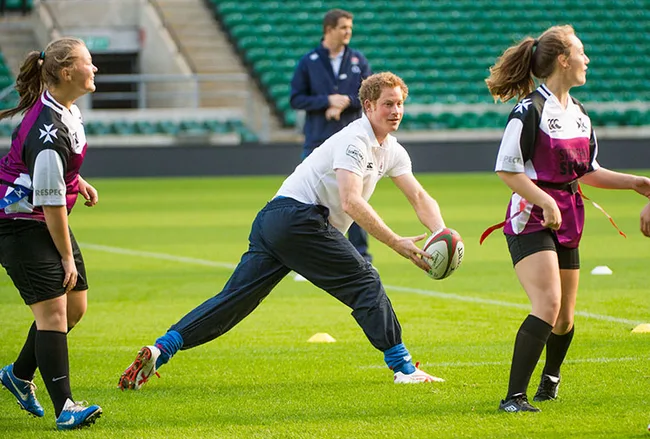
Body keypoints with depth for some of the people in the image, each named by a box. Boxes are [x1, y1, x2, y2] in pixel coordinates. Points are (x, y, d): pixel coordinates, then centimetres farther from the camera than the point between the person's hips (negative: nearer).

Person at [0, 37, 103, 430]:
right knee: (52, 310, -14)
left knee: (75, 305, 12)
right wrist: (66, 256, -16)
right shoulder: (49, 132, -29)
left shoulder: (64, 106, 1)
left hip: (46, 221, 10)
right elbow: (51, 203, -23)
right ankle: (64, 407, -15)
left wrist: (78, 181, 14)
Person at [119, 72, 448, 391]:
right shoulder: (355, 140, -13)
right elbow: (351, 202, -24)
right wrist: (396, 243, -25)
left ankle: (160, 349, -7)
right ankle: (402, 366, -4)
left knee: (235, 298, 1)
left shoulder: (391, 151, 17)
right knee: (364, 282, -6)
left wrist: (441, 235, -4)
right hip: (298, 216, -9)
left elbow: (420, 199, 15)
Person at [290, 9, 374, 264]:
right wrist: (327, 101, -14)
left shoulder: (358, 61, 6)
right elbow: (296, 99, -1)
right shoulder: (308, 62, 2)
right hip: (318, 141, -1)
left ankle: (360, 254, 3)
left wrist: (345, 103, -11)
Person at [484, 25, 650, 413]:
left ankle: (550, 381, 39)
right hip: (531, 221, -8)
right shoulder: (530, 111, -12)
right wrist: (545, 203, -20)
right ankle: (515, 397, -21)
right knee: (548, 305, -23)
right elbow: (507, 168, -13)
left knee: (565, 318, 11)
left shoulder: (579, 113, 13)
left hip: (567, 222, 8)